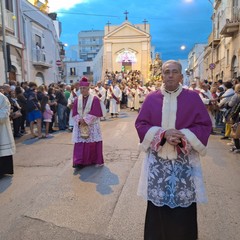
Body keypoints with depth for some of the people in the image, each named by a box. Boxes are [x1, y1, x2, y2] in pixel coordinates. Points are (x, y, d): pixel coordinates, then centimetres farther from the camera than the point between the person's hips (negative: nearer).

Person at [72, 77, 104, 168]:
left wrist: (85, 120, -16)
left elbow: (95, 113, -12)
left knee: (93, 143, 3)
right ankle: (80, 162, 2)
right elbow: (74, 113, 2)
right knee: (80, 144, -1)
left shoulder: (95, 99, -6)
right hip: (80, 125, 3)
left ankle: (96, 160, 18)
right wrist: (80, 120, -14)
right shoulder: (77, 100, 6)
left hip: (92, 125, -3)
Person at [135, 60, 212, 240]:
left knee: (184, 208, 6)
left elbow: (205, 125, -1)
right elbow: (141, 124, 1)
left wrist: (183, 136, -17)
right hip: (158, 161, 1)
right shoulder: (151, 98, 3)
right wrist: (162, 134, -15)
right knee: (158, 205, 11)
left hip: (185, 161, -1)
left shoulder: (193, 98, 1)